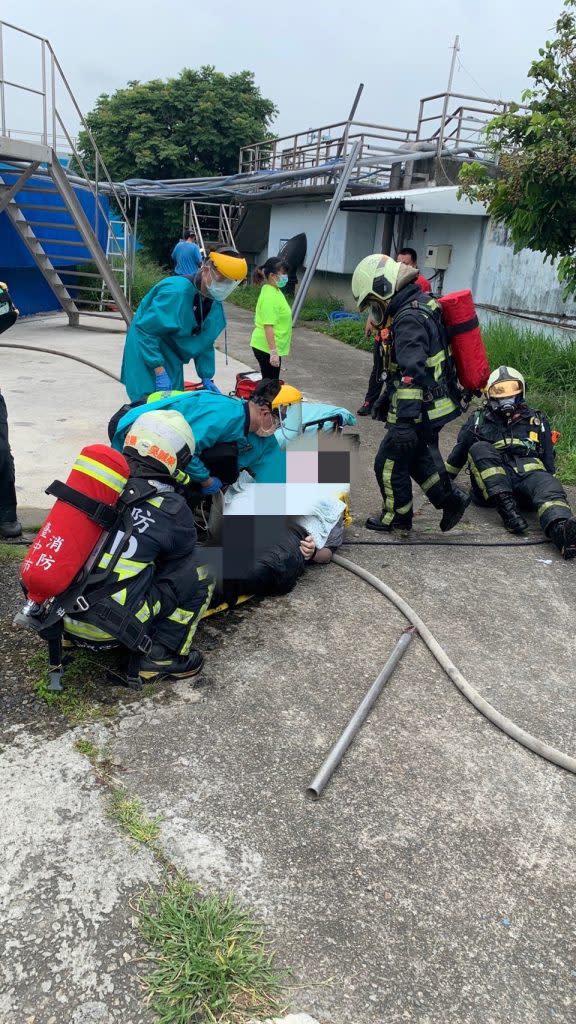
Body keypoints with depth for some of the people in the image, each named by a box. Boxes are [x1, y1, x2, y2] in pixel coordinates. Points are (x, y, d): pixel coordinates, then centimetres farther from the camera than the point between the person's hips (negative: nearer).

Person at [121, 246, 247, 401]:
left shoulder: (215, 304, -2)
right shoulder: (176, 292, -28)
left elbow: (205, 344, 9)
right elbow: (145, 330, -28)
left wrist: (207, 378, 3)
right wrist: (159, 371, -29)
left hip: (172, 360, 8)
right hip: (145, 353, -8)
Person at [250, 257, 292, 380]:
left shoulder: (274, 291, 10)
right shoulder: (270, 296, -20)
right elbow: (268, 326, -25)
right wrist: (273, 352, -27)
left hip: (270, 347, 10)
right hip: (267, 348, -10)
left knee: (270, 382, 16)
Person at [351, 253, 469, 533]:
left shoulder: (409, 320, -22)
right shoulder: (417, 309, 12)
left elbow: (412, 374, -30)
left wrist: (405, 420, -32)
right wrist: (385, 398, 28)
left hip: (420, 412, -10)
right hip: (432, 407, 10)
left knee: (390, 463, 5)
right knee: (418, 458, 23)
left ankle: (397, 516, 21)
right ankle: (452, 500, 30)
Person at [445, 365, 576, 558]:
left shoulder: (537, 421, 22)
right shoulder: (478, 420, 19)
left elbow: (548, 459, 25)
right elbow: (459, 453, 28)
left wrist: (553, 489, 19)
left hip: (529, 472, 0)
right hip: (489, 482, 0)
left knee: (548, 485, -33)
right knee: (479, 449, -28)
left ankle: (560, 529, -66)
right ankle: (506, 505, -43)